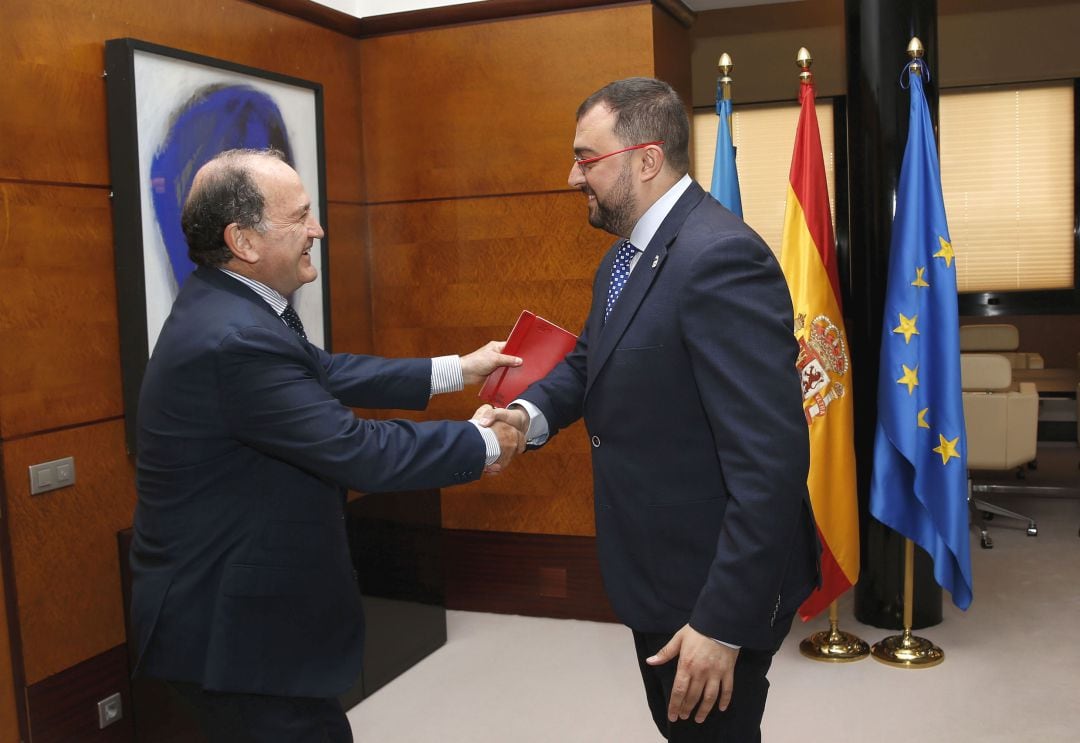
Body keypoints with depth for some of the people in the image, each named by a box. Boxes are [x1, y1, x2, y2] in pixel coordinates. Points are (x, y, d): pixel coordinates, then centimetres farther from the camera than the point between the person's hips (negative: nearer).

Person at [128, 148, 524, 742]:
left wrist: (456, 370, 10)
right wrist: (485, 444, -13)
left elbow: (325, 372, 10)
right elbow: (360, 452, -27)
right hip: (230, 628, -9)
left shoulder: (227, 303, 2)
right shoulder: (235, 341, -28)